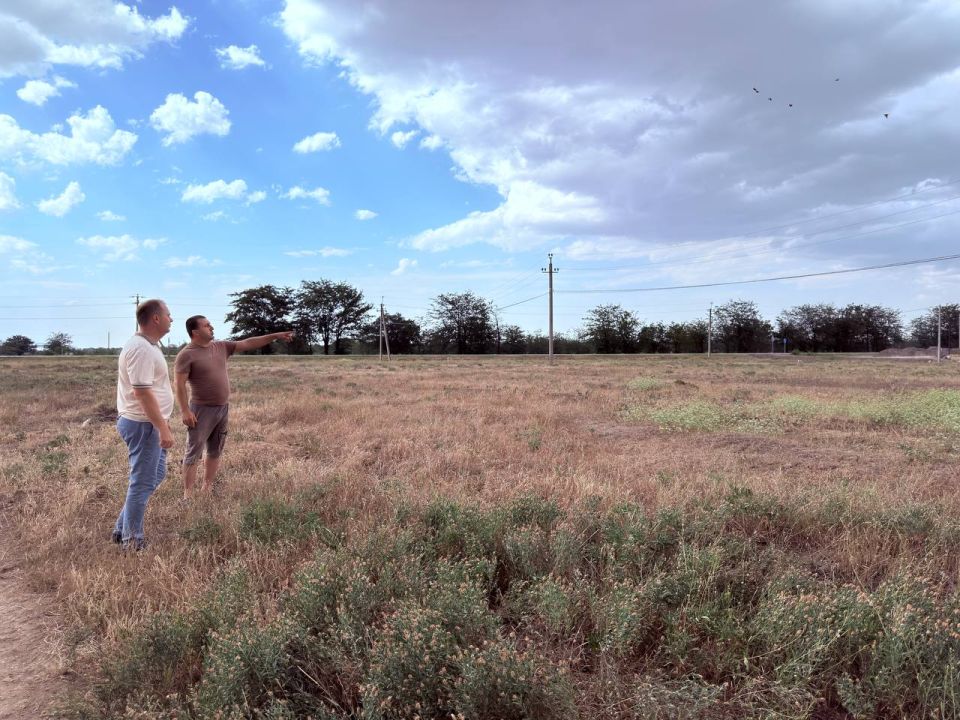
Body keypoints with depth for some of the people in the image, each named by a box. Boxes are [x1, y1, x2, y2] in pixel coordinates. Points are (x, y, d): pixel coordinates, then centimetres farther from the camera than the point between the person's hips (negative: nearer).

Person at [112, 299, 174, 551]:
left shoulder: (148, 346, 12)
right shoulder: (141, 349, -21)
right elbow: (143, 392, -26)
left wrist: (163, 423, 23)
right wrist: (163, 428, -25)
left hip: (150, 423, 11)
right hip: (143, 425, -11)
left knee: (156, 475, 19)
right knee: (143, 483, 1)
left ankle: (123, 529, 28)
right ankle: (132, 541, 14)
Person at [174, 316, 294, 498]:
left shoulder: (221, 346, 7)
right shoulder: (186, 355, -12)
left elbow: (247, 343, 9)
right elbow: (180, 385, -15)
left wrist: (275, 336, 5)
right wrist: (185, 411, -20)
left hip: (223, 408, 7)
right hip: (202, 410, -7)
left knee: (215, 451, 13)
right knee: (194, 452, -2)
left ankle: (207, 487, 24)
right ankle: (188, 494, 4)